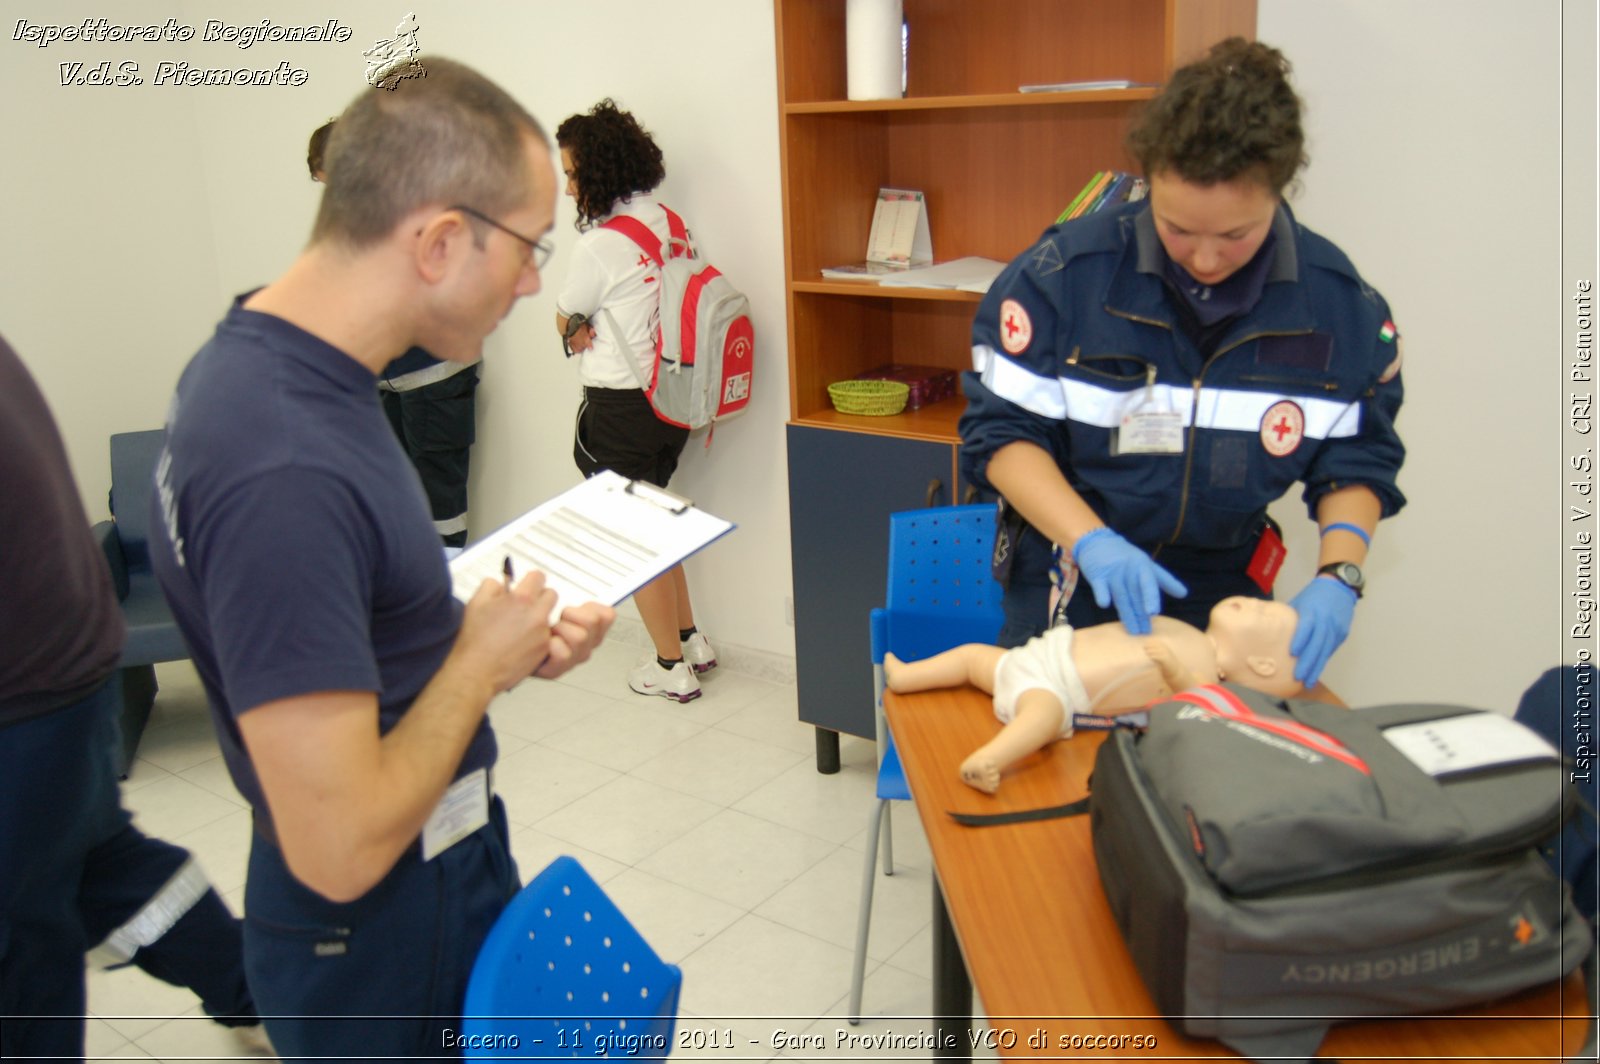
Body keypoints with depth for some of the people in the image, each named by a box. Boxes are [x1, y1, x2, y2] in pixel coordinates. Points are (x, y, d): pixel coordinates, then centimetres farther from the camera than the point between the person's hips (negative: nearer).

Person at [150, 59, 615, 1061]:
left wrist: (507, 641, -4)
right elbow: (342, 847, -30)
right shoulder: (285, 473, -33)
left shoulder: (265, 357, -2)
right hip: (387, 942, -8)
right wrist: (481, 660, -17)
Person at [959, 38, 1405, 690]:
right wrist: (1089, 540, -27)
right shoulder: (1065, 273, -16)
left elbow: (1357, 462, 1)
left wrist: (1338, 575, -17)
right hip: (1068, 592, -2)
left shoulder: (1340, 304, -8)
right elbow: (1001, 430, -14)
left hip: (1225, 597, 2)